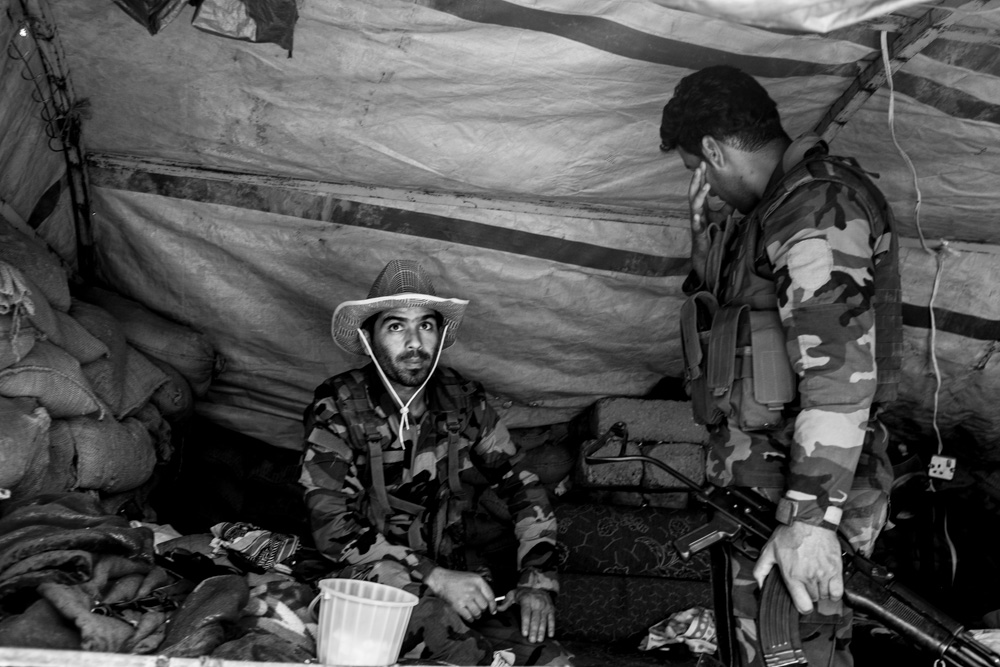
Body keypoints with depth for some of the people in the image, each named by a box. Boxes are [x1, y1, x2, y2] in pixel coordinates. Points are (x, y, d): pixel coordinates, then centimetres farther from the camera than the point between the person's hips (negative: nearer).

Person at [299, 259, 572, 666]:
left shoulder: (463, 400, 2)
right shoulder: (338, 410, -8)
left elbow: (522, 484, 7)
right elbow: (332, 525, -15)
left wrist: (537, 578, -9)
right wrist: (436, 578, -24)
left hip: (458, 575, 2)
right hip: (375, 581, -2)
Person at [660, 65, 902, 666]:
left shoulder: (817, 210, -18)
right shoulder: (782, 205, 14)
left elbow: (840, 373, -25)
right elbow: (725, 304, 26)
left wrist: (811, 519, -27)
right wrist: (708, 224, 9)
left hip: (792, 484, -10)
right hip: (761, 479, 10)